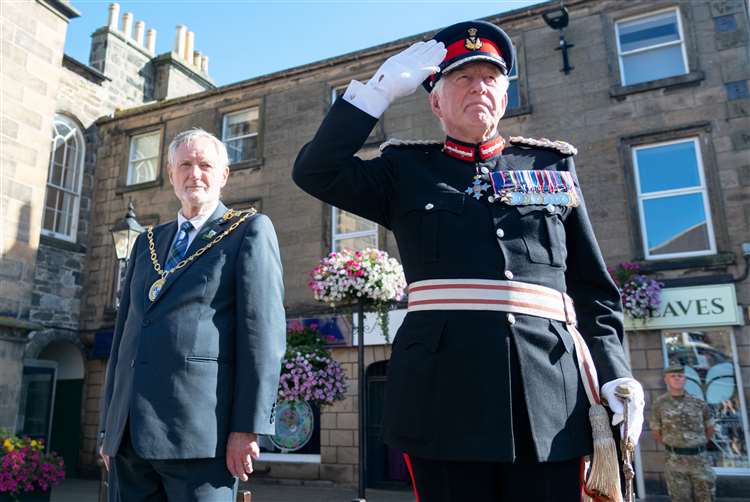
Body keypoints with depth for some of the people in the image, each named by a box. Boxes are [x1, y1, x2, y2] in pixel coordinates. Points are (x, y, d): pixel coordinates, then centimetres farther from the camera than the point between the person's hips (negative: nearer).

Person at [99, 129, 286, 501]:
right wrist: (109, 425, 15)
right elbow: (124, 331, 19)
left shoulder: (250, 231, 1)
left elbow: (264, 330, -8)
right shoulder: (148, 242, 20)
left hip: (198, 429, -5)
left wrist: (248, 427, -14)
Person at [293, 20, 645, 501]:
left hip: (551, 393, 2)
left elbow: (594, 288, 14)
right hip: (443, 391, -1)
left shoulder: (554, 165, 15)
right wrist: (380, 88, -2)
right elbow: (315, 171, -1)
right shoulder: (406, 170, 12)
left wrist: (614, 374, 1)